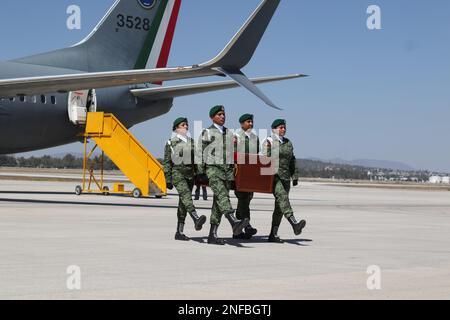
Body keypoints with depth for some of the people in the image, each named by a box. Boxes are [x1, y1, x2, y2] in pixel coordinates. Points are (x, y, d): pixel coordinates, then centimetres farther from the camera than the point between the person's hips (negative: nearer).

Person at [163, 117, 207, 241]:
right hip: (177, 173, -5)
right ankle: (196, 220, -48)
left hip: (190, 174, 5)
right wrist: (168, 180, -8)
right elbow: (167, 162, -1)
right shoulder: (171, 143, 1)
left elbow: (195, 160, 17)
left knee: (183, 203, 5)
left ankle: (179, 232, 8)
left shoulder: (191, 141, 15)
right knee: (186, 195, -27)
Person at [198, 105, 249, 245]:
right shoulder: (206, 133, 3)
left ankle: (212, 235, 6)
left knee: (219, 202, 4)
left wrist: (233, 176, 14)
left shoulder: (229, 133, 18)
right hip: (213, 169, -5)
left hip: (227, 170, 5)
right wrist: (201, 173, -7)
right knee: (221, 195, -25)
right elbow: (200, 154, 0)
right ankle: (234, 223, -45)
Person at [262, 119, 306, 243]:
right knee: (282, 197, -25)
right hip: (273, 176, -7)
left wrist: (295, 176, 17)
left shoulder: (288, 143, 18)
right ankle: (295, 224, -42)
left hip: (285, 177, 7)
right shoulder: (269, 142, -1)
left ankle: (273, 235, 8)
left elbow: (292, 161, 23)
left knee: (279, 207, 4)